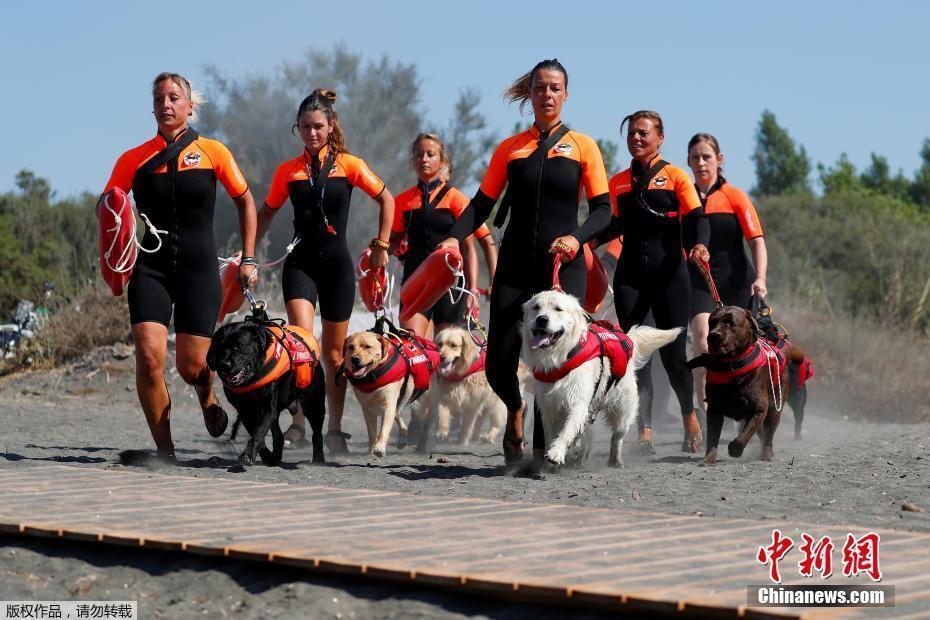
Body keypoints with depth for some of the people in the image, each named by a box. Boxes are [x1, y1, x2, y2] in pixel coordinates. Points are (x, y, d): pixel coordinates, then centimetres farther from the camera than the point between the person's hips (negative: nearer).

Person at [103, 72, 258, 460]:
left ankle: (207, 397, 37)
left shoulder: (212, 152, 3)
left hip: (199, 268, 0)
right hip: (150, 268, 1)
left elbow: (245, 202, 14)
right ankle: (164, 450, -5)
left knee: (192, 365, -2)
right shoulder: (134, 159, 4)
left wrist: (248, 259, 10)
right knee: (149, 356, -17)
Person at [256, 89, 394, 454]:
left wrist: (381, 245, 3)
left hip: (337, 264, 0)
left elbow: (386, 200, 7)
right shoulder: (288, 171, 6)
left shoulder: (348, 165, 0)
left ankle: (335, 430, 19)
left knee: (334, 354, 7)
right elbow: (267, 213, 16)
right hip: (300, 262, 1)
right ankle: (299, 423, -17)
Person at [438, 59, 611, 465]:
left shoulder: (582, 147, 5)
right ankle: (515, 410, 31)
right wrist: (455, 237, -8)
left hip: (564, 268, -2)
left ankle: (542, 451, 4)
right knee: (499, 364, -3)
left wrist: (577, 237, -18)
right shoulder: (510, 149, 11)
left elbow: (603, 210, 1)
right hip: (515, 268, 2)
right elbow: (482, 204, 9)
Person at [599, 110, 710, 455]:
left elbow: (697, 218, -7)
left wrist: (700, 244, -27)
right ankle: (644, 432, -7)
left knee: (672, 352, -2)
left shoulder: (675, 177, 2)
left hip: (669, 272, -3)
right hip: (630, 274, 3)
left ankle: (689, 416, 25)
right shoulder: (618, 182, 14)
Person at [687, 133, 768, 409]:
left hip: (737, 282, 0)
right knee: (702, 339, -23)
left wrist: (760, 278, -19)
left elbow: (757, 241, -4)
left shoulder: (735, 197, 1)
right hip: (699, 283, 0)